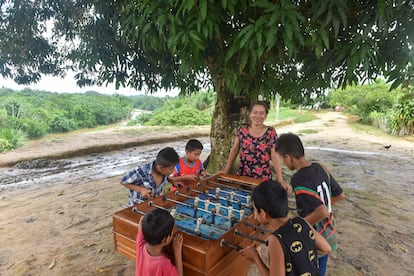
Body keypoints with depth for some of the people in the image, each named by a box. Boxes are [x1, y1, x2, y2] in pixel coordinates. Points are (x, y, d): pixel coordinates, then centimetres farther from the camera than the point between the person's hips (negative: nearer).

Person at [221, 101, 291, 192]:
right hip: (242, 175, 2)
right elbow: (234, 150, 5)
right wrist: (226, 170, 0)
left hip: (263, 178, -2)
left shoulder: (271, 132, -7)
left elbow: (275, 157, -8)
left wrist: (280, 180, -15)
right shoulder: (242, 130, -1)